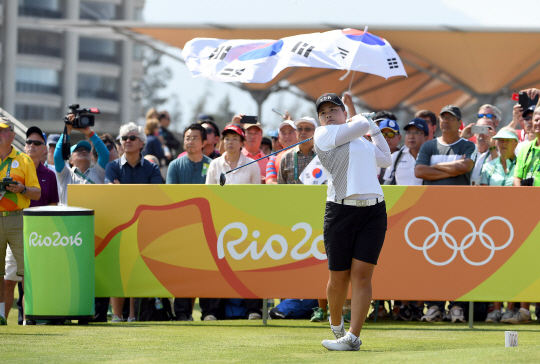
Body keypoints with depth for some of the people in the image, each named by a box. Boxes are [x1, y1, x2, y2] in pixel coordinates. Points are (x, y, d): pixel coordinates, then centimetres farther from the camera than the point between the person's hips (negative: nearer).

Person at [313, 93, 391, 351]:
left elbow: (385, 159, 35)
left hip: (374, 211, 4)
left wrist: (374, 128, 34)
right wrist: (363, 122, 22)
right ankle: (336, 325, 27)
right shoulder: (323, 135, 3)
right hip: (341, 211, -4)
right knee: (339, 277, 1)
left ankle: (353, 337, -8)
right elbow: (361, 125, -1)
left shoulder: (361, 141, 22)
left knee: (362, 275, -7)